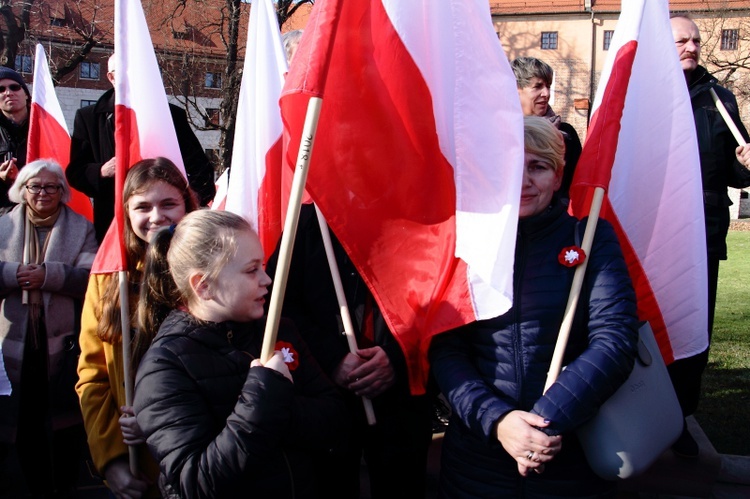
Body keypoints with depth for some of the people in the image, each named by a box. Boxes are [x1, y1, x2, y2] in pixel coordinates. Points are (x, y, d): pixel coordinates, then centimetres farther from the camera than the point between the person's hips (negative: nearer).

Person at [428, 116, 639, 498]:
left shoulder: (591, 236, -3)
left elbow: (615, 341, -12)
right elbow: (444, 349, -5)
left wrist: (547, 421, -20)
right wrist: (495, 420, -19)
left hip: (572, 456, 0)